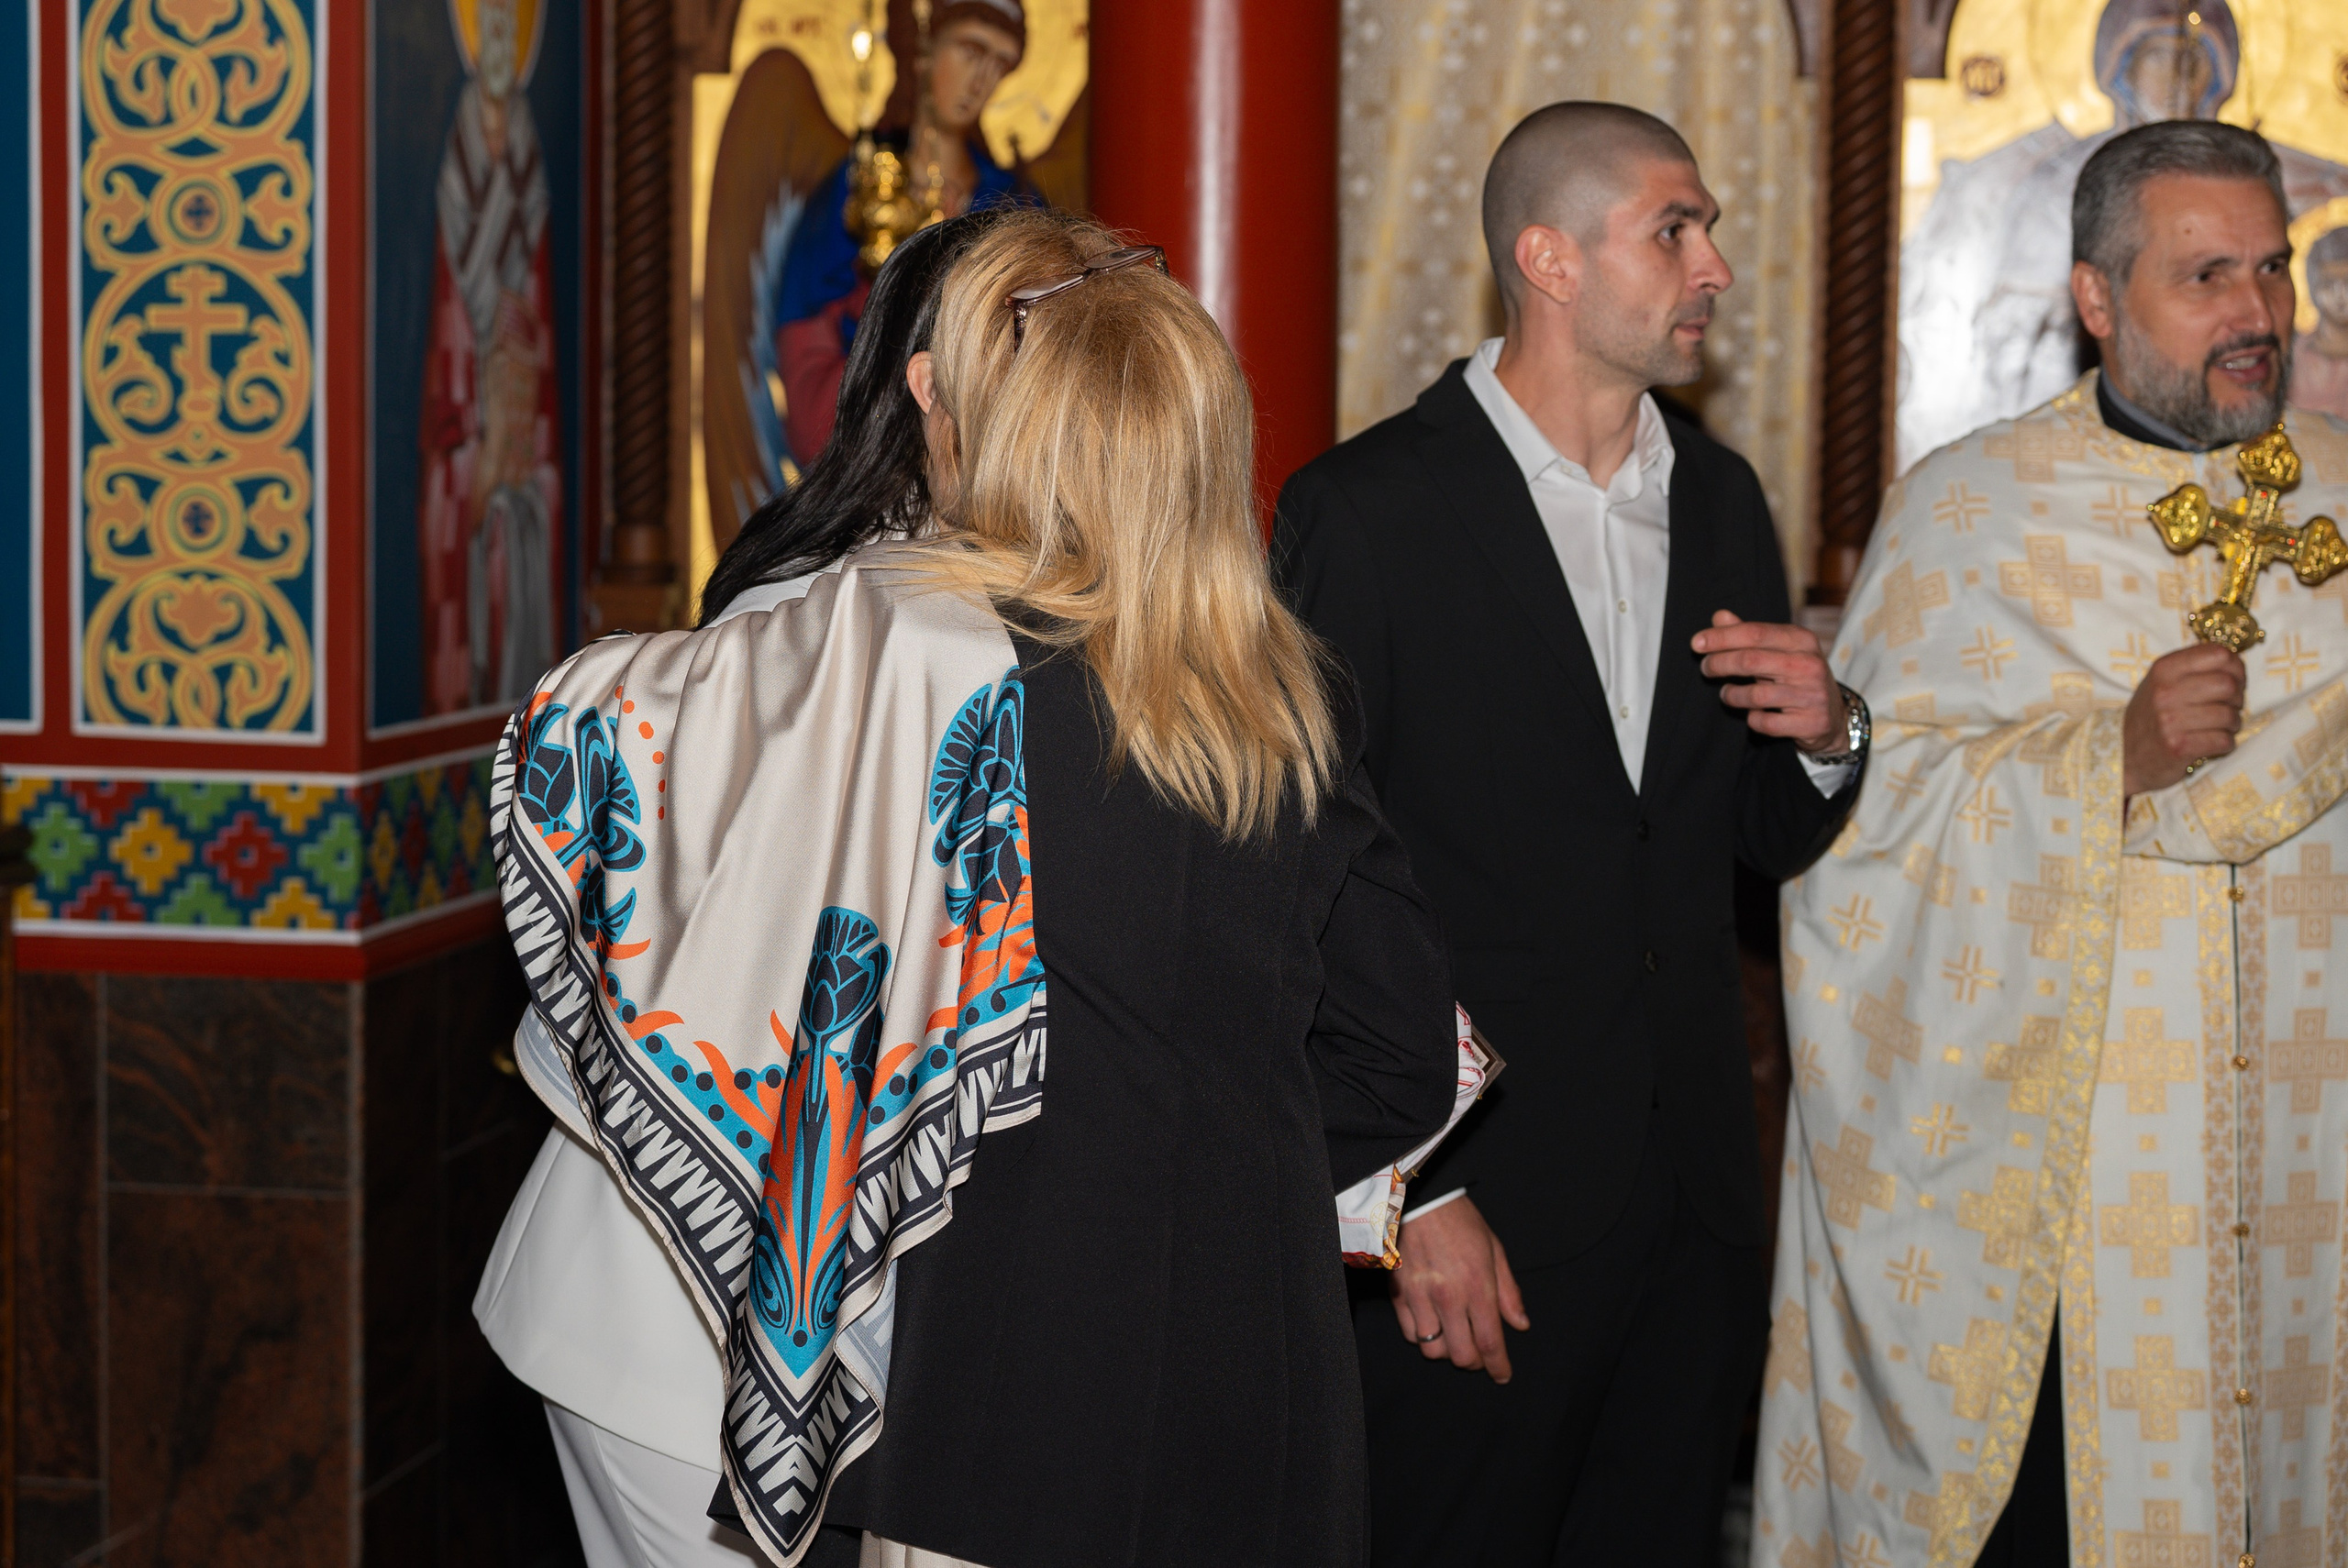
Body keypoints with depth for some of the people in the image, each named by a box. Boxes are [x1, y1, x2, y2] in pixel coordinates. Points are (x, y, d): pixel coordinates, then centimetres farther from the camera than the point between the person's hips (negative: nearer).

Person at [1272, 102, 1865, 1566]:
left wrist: (1823, 737, -5)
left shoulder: (1722, 497, 11)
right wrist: (1407, 1196, -14)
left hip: (1693, 1205, 6)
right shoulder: (1370, 509, -9)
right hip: (1470, 1195, -6)